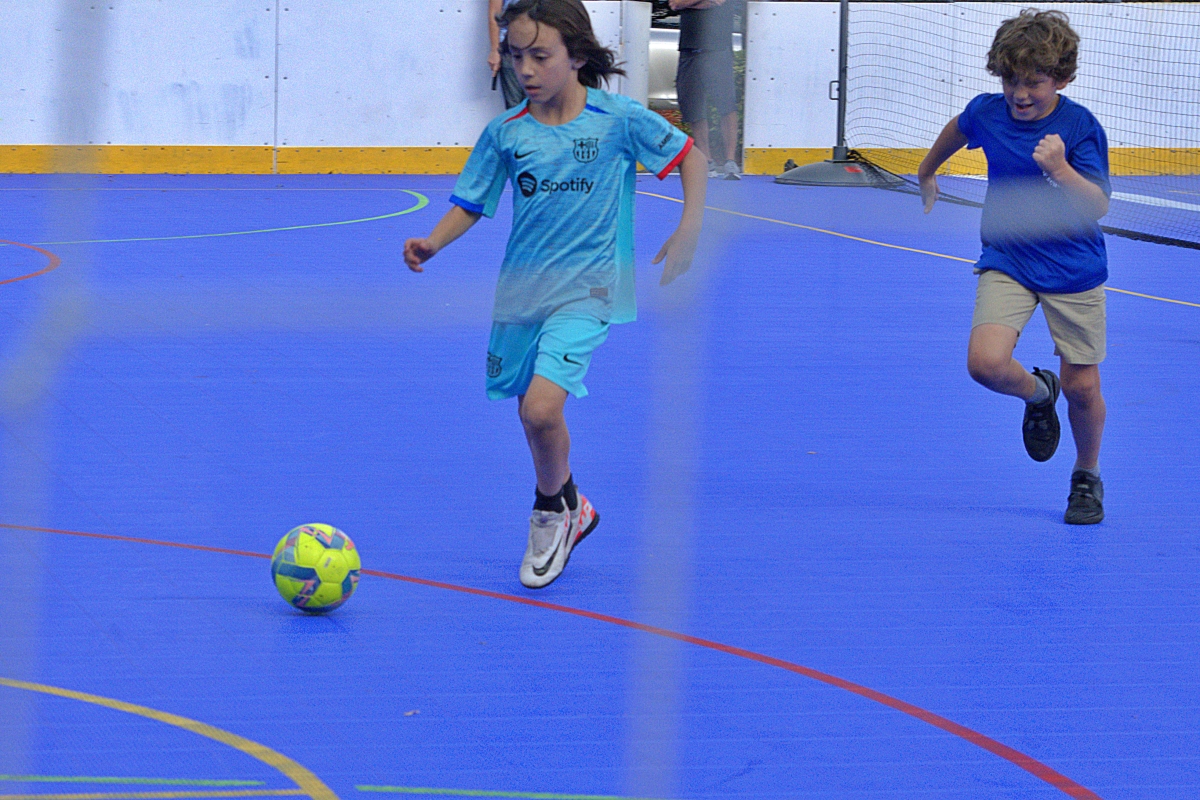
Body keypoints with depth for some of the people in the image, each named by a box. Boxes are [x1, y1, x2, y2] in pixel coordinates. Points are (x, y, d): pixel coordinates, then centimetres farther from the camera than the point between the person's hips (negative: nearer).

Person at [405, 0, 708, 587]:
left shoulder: (618, 119, -9)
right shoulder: (505, 132, -2)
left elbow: (690, 156, 2)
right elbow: (471, 204, 6)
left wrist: (688, 231, -6)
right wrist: (432, 244, -12)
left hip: (584, 289, -4)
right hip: (521, 290, 4)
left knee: (541, 407, -20)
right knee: (533, 415, 13)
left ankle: (552, 510, 6)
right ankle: (567, 510, 39)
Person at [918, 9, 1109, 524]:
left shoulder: (1081, 128, -17)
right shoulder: (987, 113, -8)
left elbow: (1097, 208, -24)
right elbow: (956, 131, 18)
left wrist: (1060, 170, -40)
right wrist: (927, 171, 35)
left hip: (1073, 269, -2)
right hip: (1007, 261, 2)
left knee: (1081, 386, 2)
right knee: (985, 362, -20)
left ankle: (1087, 478, 29)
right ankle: (1037, 393, 15)